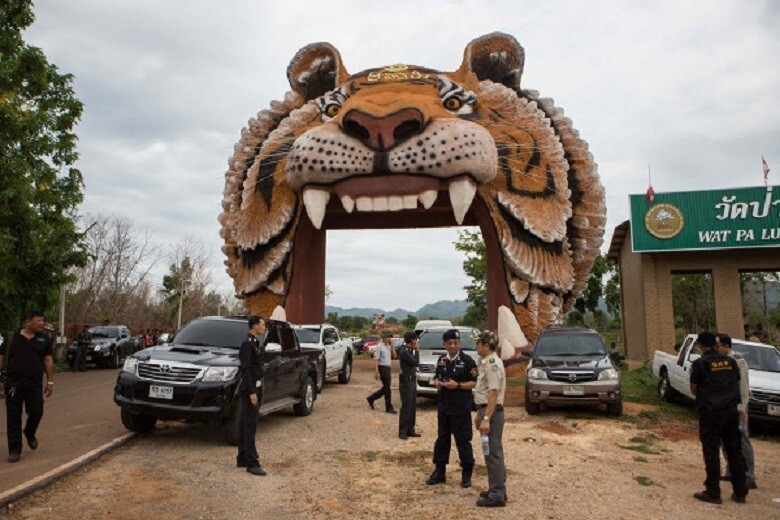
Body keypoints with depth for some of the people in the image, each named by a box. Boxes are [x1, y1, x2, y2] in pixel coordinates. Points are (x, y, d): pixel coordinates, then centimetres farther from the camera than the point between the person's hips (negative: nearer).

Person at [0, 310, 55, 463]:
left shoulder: (44, 339, 6)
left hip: (35, 385, 1)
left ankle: (30, 434, 33)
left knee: (36, 413, 1)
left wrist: (50, 382, 6)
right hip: (13, 385, -1)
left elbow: (48, 361, 8)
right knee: (13, 418, 3)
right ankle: (14, 450, 13)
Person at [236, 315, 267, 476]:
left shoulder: (256, 344, 14)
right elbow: (246, 369, -21)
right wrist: (252, 392, -23)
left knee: (245, 425, 14)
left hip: (255, 388, 10)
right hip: (249, 390, -10)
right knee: (250, 426, -7)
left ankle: (242, 459, 23)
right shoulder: (247, 344, -15)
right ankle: (251, 463, -4)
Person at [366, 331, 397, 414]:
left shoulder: (388, 346, 11)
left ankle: (371, 398, 29)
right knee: (387, 389, -3)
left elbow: (394, 356, 9)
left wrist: (392, 345, 1)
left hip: (388, 368, 8)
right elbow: (376, 359, -16)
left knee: (385, 388, 14)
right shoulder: (379, 346, -12)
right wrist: (377, 372, -21)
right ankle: (389, 408, 5)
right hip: (383, 368, -8)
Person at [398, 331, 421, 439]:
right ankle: (402, 432, 2)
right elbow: (416, 362, -18)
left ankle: (410, 430, 20)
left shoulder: (409, 350, 11)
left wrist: (415, 350, 7)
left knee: (412, 407, 12)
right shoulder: (404, 351, -18)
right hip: (406, 382, -9)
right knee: (406, 407, -5)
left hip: (412, 381, 9)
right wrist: (417, 350, -9)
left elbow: (414, 362, 13)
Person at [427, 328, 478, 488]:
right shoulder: (442, 360, 9)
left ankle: (466, 474, 18)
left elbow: (475, 382, -12)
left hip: (461, 409, -6)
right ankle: (439, 472, 25)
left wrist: (458, 385, -22)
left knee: (463, 441, 3)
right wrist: (437, 382, -2)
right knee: (442, 439, 13)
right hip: (443, 407, 6)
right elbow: (436, 376, 21)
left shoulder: (467, 361, -10)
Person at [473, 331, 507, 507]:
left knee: (493, 453, -2)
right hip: (486, 410, 10)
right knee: (493, 452, 17)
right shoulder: (486, 363, 13)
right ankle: (497, 490, 27)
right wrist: (479, 414, 21)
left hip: (492, 413, -10)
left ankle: (497, 495, 7)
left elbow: (493, 394, -24)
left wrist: (486, 419, -26)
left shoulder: (493, 364, -18)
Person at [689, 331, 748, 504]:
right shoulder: (730, 361, 5)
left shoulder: (699, 363, -10)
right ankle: (740, 492, 21)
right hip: (731, 410, 5)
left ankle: (713, 493, 6)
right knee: (734, 450, 13)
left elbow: (693, 389, -4)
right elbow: (737, 385, 13)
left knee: (711, 451, 1)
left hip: (710, 411, -5)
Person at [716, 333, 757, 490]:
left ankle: (749, 478, 2)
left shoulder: (738, 361, -15)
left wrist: (741, 408, -18)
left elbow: (744, 388, -16)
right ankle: (731, 472, 25)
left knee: (741, 441, -5)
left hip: (736, 407, -8)